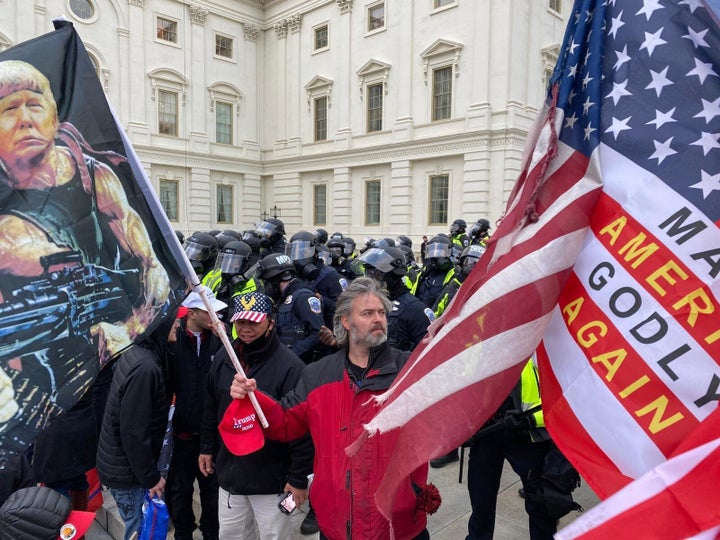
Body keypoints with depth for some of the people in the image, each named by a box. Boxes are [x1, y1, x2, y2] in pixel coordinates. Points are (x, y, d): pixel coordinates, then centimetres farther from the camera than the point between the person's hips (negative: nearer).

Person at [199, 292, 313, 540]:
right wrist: (207, 448, 16)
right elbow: (211, 408, 14)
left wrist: (299, 478, -16)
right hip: (229, 474, 6)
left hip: (271, 480, -6)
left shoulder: (289, 365, -21)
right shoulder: (224, 358, 0)